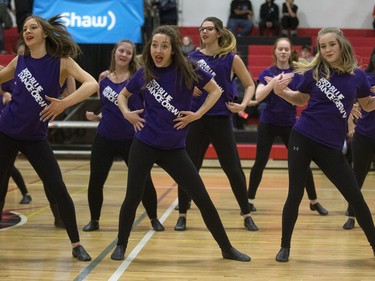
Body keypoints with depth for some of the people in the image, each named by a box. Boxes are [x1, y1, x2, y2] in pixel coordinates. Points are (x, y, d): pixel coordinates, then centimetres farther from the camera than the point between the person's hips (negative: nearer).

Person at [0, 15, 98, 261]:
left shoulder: (61, 61, -9)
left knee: (58, 189, -7)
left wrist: (64, 103, -31)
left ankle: (76, 245, 6)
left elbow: (92, 84, -22)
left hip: (35, 137, -3)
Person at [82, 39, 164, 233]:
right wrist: (96, 117, 2)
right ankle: (94, 220, 20)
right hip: (104, 139, 3)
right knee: (95, 181, 1)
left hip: (131, 140, -3)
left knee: (144, 181, 0)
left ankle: (154, 219, 20)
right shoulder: (104, 80, 6)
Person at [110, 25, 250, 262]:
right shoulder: (144, 73, -1)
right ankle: (121, 245, 23)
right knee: (133, 198, 0)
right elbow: (123, 95, 17)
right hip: (144, 145, 1)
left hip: (174, 148, -1)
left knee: (202, 198, 1)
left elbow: (216, 90, 3)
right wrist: (127, 113, -2)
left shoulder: (187, 69, -7)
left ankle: (227, 248, 14)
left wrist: (198, 114, -8)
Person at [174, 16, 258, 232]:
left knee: (234, 169, 2)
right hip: (196, 118, 2)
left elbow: (250, 85, 4)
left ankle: (247, 215, 15)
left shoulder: (231, 58, -1)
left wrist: (243, 104, -11)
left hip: (221, 119, -2)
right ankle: (182, 215, 17)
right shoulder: (193, 57, 4)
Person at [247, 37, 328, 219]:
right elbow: (258, 97, -14)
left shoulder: (297, 74, 0)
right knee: (260, 162, -2)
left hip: (289, 124, 1)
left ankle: (314, 202, 14)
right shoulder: (267, 73, -1)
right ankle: (249, 200, 11)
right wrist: (275, 81, -23)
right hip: (268, 123, -1)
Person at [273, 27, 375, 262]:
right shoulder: (314, 72, -1)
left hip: (331, 146, 0)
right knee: (295, 195, 0)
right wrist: (281, 91, -4)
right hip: (302, 138, 0)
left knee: (355, 196, 3)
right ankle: (285, 247, 15)